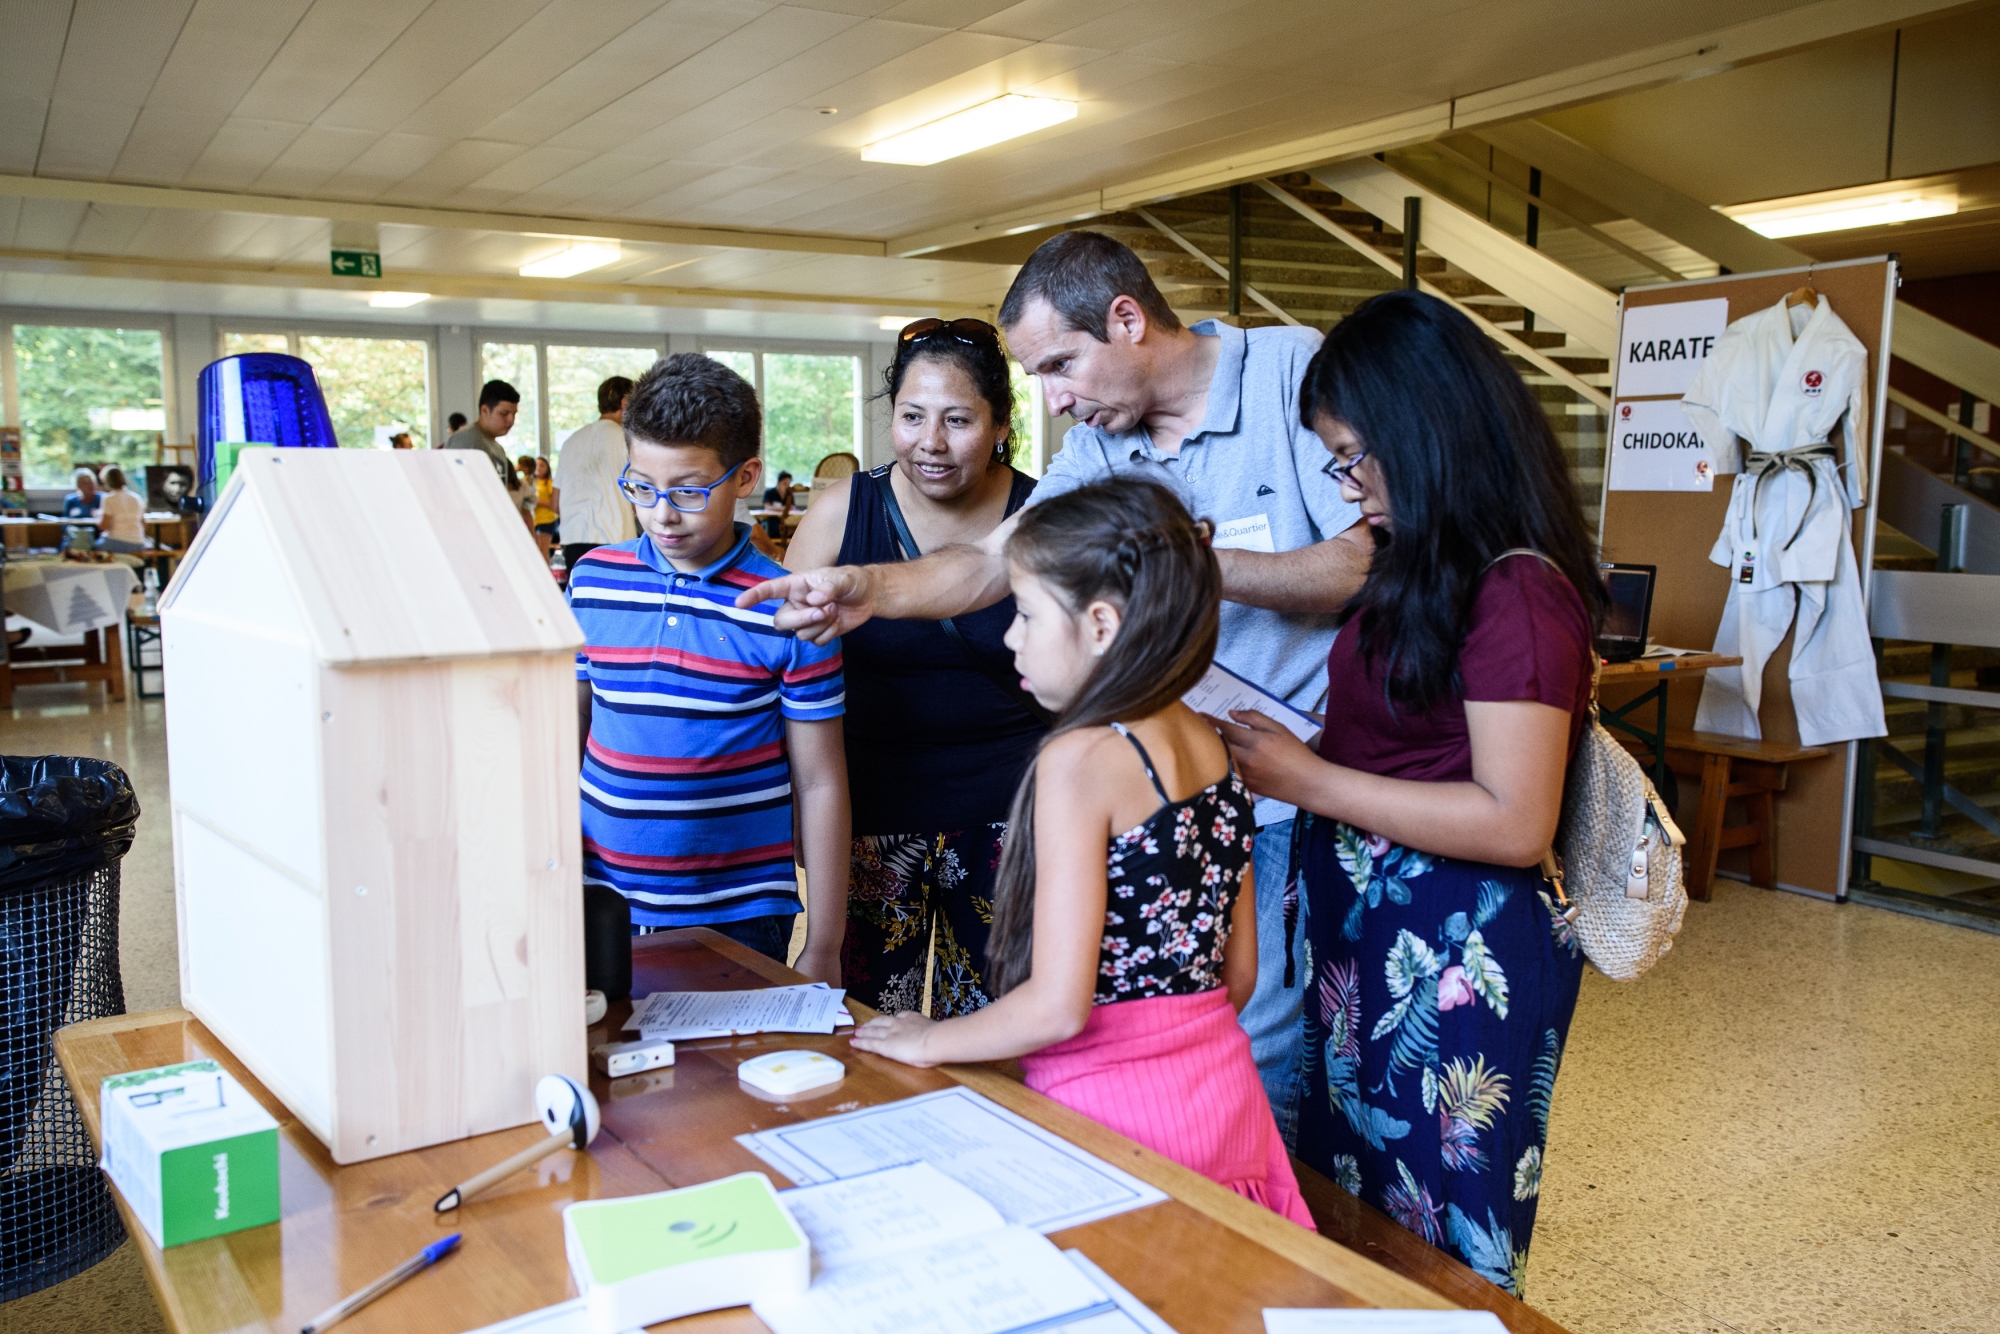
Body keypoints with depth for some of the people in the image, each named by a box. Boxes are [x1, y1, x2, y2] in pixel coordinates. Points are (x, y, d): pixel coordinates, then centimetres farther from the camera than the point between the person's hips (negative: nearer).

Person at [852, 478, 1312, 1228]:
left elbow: (1058, 1005, -20)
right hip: (1225, 1093, 8)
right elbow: (1238, 975, 11)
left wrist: (927, 1041, -4)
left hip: (1112, 1109, -8)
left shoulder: (1080, 758, -18)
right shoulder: (1214, 751, 4)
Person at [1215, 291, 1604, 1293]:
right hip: (1366, 934, 9)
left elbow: (1515, 823, -24)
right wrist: (1281, 749, 0)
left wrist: (1308, 780, -21)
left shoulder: (1517, 590, -19)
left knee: (1435, 1258, 11)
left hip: (1456, 953, -8)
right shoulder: (1422, 573, 9)